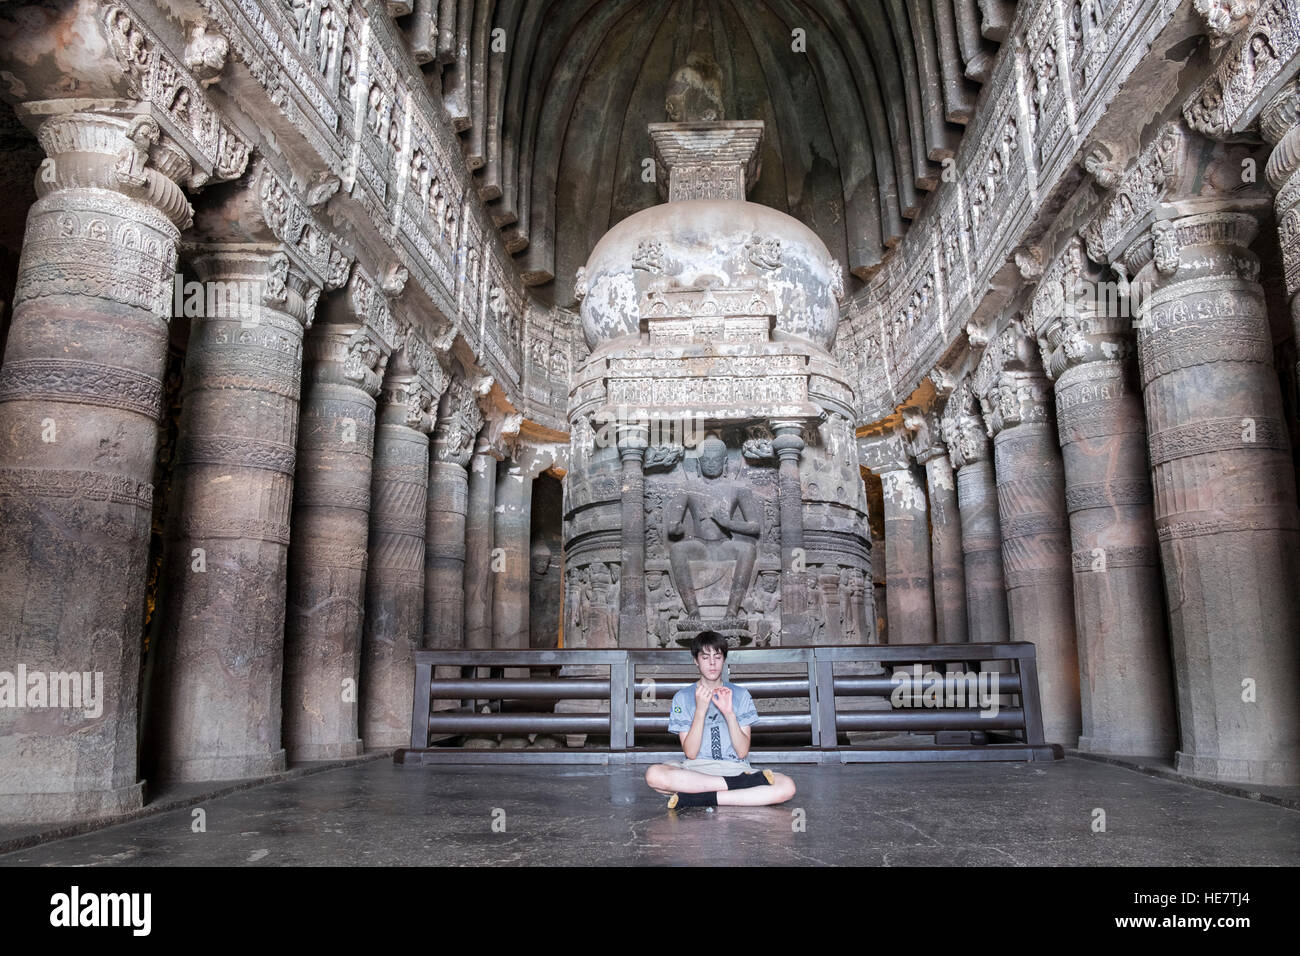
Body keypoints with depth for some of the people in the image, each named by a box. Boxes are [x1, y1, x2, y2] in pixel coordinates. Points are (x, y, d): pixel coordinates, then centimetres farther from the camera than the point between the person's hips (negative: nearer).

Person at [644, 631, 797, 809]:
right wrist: (700, 709, -14)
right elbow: (690, 753, -4)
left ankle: (697, 799, -25)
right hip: (695, 769, -1)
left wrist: (729, 713, -13)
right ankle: (735, 785, -22)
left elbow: (742, 752, 0)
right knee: (654, 774, -34)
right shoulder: (682, 697, 6)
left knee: (787, 786, -27)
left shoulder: (740, 694, 9)